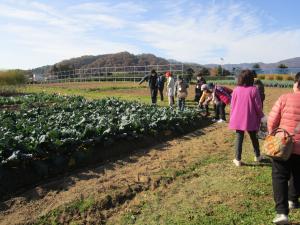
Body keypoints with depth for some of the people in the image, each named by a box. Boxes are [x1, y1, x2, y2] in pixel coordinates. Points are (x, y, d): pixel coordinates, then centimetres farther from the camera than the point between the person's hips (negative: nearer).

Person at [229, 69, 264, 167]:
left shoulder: (236, 90, -5)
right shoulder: (254, 90, -11)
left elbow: (232, 106, 2)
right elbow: (258, 105, -5)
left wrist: (232, 117, 13)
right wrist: (260, 117, 9)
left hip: (238, 119, 1)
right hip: (250, 119, 0)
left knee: (239, 139, 8)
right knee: (253, 137, 18)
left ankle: (238, 159, 11)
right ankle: (257, 156, 36)